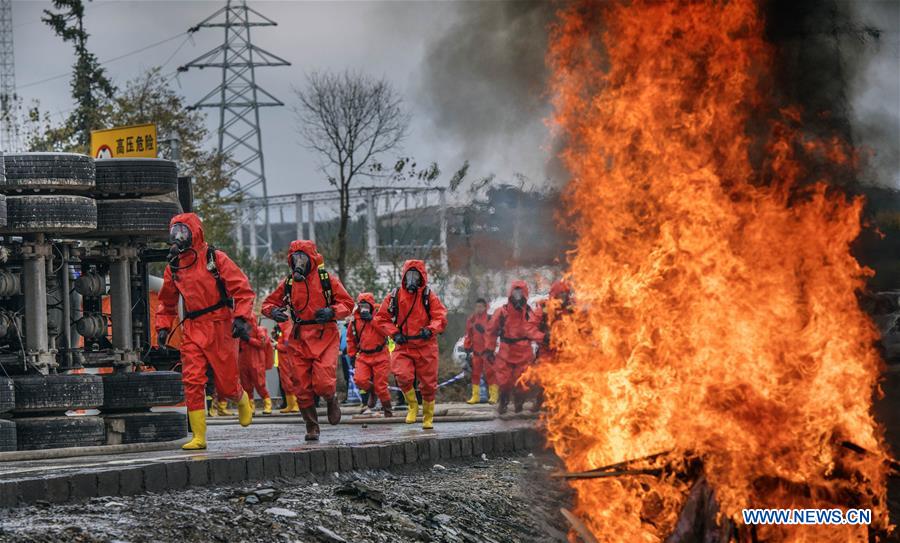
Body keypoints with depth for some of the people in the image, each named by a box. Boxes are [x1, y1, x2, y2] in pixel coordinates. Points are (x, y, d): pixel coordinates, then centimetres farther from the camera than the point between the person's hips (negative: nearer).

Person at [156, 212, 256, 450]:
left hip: (220, 327, -4)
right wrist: (163, 326, 13)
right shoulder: (174, 266, 11)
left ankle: (243, 400, 37)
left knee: (226, 384, 0)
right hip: (192, 330, 4)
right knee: (192, 382, -9)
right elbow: (167, 302, 25)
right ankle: (198, 437, -6)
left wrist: (242, 318, -18)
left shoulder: (215, 258, -6)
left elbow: (243, 290, -7)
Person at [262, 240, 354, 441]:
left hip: (324, 338, -3)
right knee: (303, 387, 1)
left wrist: (332, 312, -17)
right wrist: (273, 312, -8)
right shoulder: (288, 284, 8)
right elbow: (268, 303, 15)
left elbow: (347, 303, 2)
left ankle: (332, 400, 18)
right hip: (299, 340, 3)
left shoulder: (327, 280, 0)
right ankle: (312, 427, 15)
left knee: (323, 383, -17)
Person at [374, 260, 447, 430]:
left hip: (426, 346, 0)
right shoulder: (394, 297, 3)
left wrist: (430, 329, -25)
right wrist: (394, 333, -7)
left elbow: (441, 318, -6)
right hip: (403, 346, 0)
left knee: (428, 384, 6)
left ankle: (428, 417, 27)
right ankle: (413, 406, 3)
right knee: (403, 376, -23)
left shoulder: (429, 296, 0)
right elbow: (381, 318, 8)